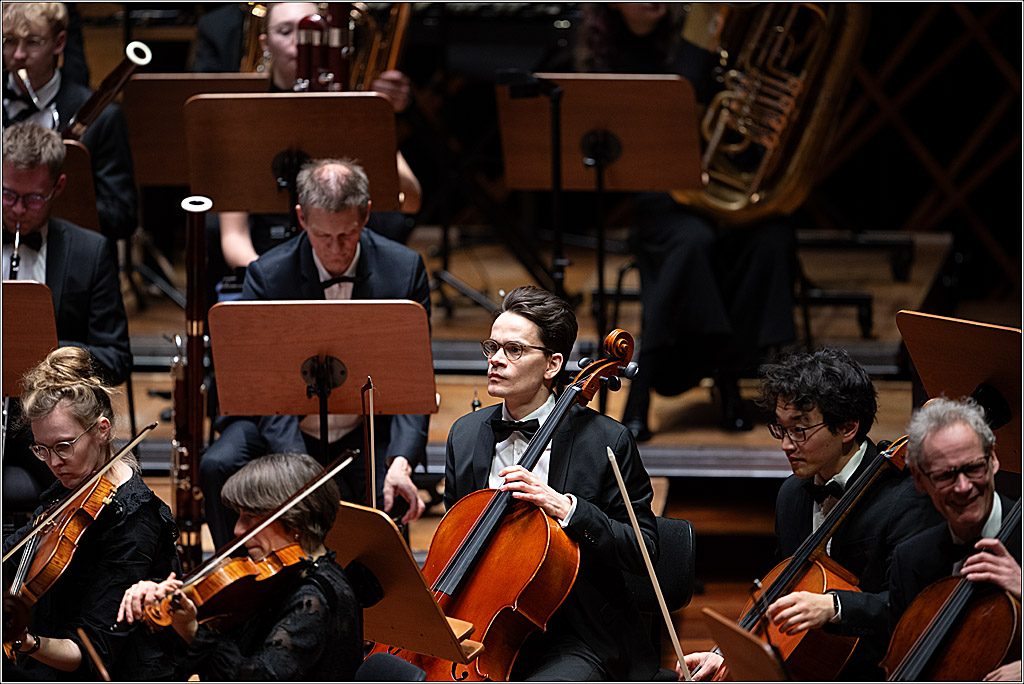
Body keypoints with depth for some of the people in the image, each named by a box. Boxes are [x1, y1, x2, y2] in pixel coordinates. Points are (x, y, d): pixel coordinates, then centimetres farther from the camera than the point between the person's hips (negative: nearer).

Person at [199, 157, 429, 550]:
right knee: (218, 466, -28)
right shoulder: (267, 276, -12)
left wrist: (401, 462, -29)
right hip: (286, 432, 0)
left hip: (367, 434, 0)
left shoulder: (404, 269, -9)